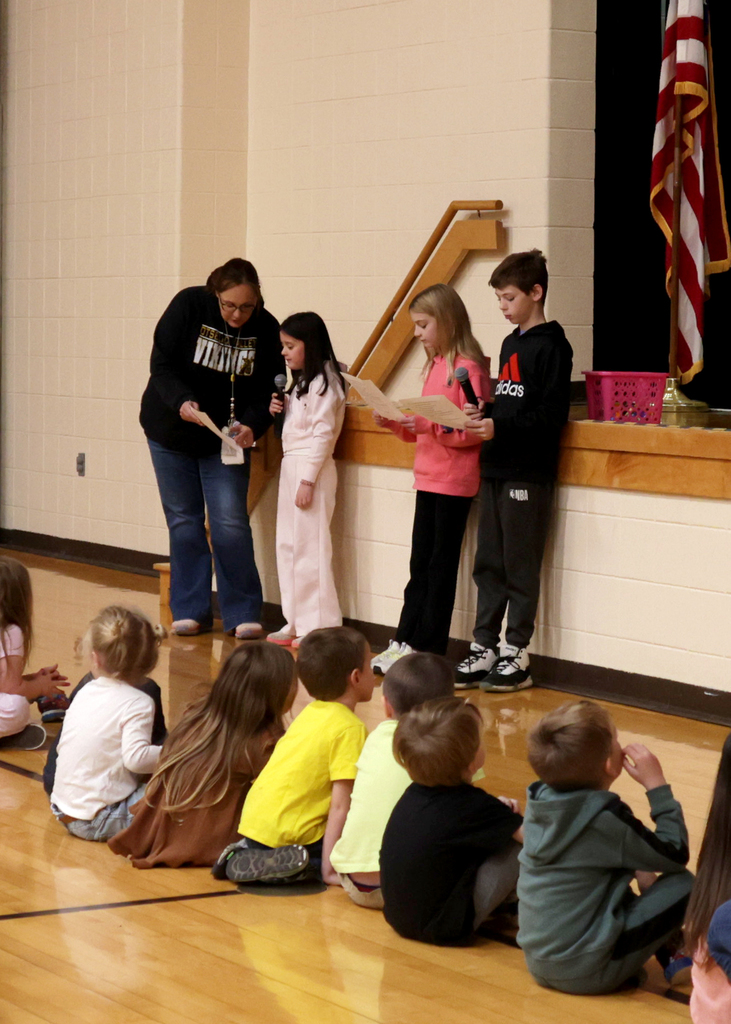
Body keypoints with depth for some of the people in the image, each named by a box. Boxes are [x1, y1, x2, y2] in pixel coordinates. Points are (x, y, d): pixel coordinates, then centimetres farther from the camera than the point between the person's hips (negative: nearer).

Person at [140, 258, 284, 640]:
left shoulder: (266, 329, -12)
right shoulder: (188, 306, -16)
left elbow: (267, 390, -8)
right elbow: (161, 364, -15)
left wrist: (251, 424, -27)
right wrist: (181, 401, -32)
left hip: (226, 438, 0)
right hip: (171, 432, 0)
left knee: (231, 523, -7)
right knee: (184, 521, 6)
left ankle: (243, 614, 0)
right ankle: (189, 611, 14)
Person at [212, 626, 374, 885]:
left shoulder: (310, 713, 14)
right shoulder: (349, 729, -12)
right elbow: (340, 804, -15)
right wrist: (329, 870, -16)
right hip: (286, 831, -9)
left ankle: (241, 858, 10)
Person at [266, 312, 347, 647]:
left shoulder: (323, 383, -13)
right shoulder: (302, 382, 17)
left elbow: (322, 433, -18)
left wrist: (308, 479, -21)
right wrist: (281, 408, 2)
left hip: (310, 468, -10)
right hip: (292, 465, 10)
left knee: (309, 547, -7)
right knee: (287, 546, 12)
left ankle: (318, 627, -3)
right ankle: (297, 623, 18)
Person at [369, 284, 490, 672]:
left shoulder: (467, 367, -14)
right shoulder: (434, 366, 13)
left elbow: (473, 431, -18)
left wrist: (430, 425, -26)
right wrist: (393, 422, 3)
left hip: (454, 483, -8)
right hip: (428, 478, 8)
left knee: (441, 566, 0)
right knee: (420, 565, 11)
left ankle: (428, 650, 5)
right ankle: (404, 644, 15)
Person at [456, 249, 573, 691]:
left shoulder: (551, 346, -9)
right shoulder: (511, 344, 16)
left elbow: (552, 417, -16)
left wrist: (501, 428, -23)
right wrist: (484, 415, 3)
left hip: (529, 472, -8)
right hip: (497, 468, 8)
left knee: (520, 567, -3)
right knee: (489, 564, 10)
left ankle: (516, 655, 3)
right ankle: (484, 649, 15)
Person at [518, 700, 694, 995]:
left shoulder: (539, 799, 2)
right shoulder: (605, 818, -20)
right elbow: (676, 855, -8)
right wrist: (657, 785, -6)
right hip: (586, 973, -8)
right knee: (684, 886, -3)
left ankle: (665, 951, 21)